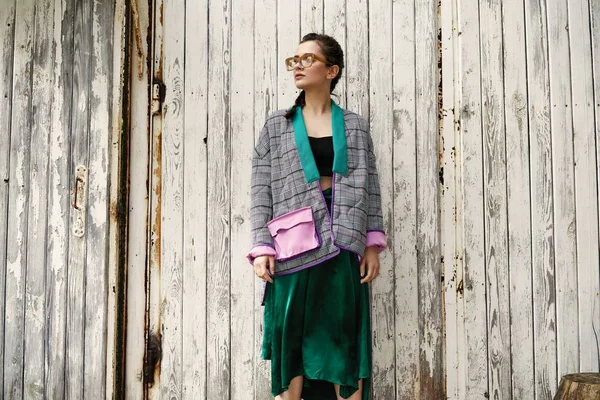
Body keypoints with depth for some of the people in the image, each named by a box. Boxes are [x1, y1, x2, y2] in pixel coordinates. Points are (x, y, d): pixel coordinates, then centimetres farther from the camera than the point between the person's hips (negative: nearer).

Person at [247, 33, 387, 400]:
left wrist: (372, 244, 0)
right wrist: (262, 248, -6)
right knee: (291, 335, 1)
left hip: (344, 243, 1)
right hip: (294, 243, 0)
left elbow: (370, 187, 8)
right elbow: (262, 190, 4)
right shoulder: (277, 126, 10)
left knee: (346, 338, 3)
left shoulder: (355, 126, 11)